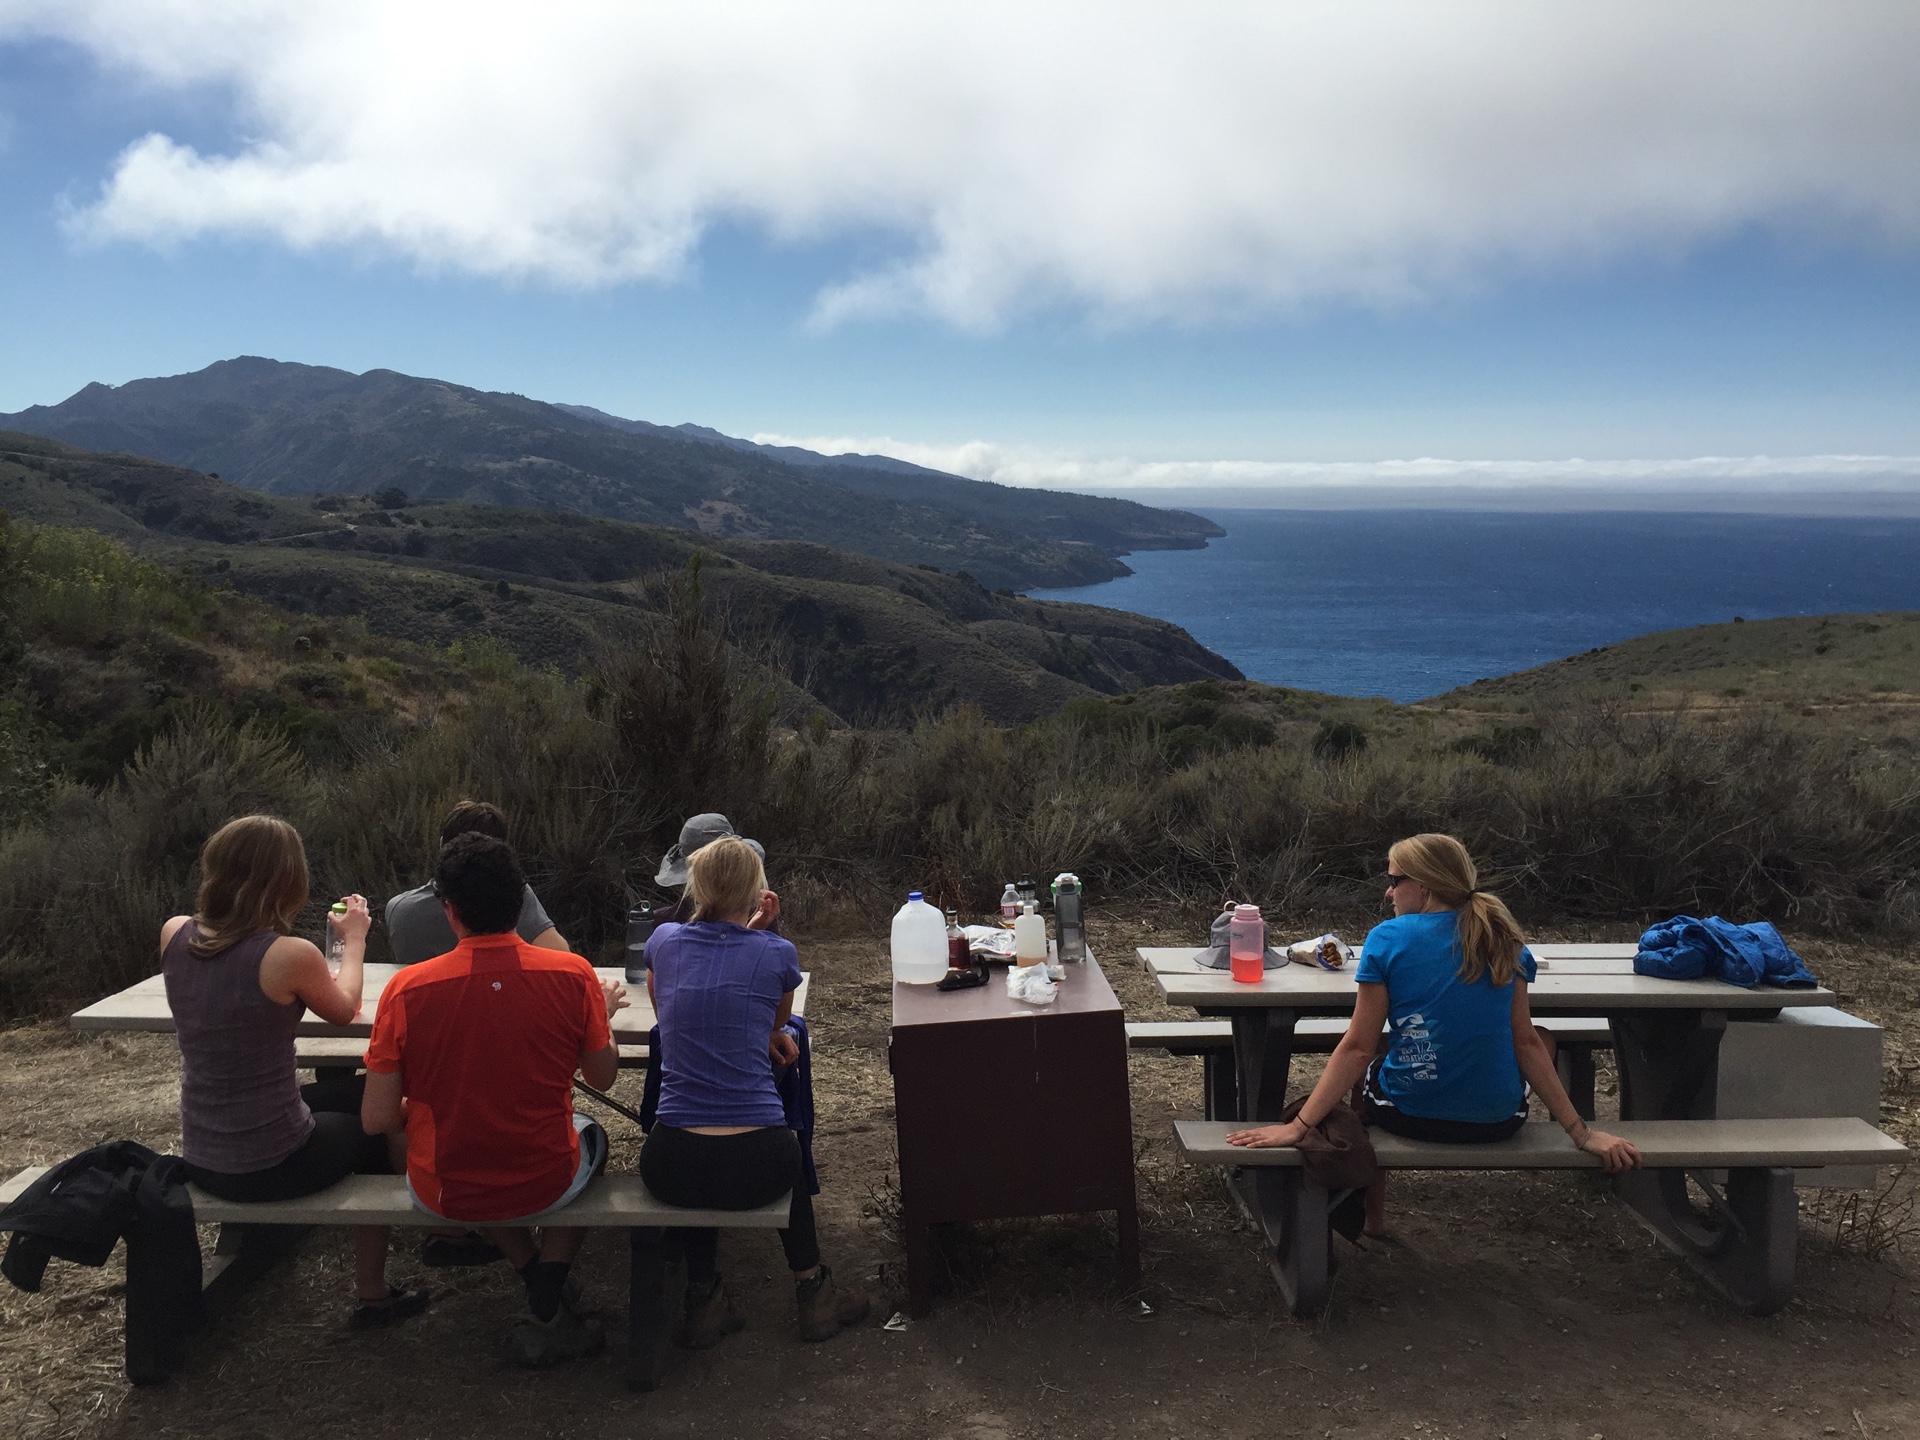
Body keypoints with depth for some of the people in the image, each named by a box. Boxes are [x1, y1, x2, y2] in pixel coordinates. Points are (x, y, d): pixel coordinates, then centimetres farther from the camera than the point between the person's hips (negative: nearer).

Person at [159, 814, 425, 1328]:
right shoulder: (289, 955, -22)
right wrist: (354, 938, 13)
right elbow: (342, 1009, -1)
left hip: (199, 1163, 6)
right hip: (273, 1166, -5)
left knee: (326, 1101, 32)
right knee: (373, 1126, 23)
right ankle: (372, 1295, 29)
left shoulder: (174, 935, -7)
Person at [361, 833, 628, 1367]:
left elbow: (378, 1119, -11)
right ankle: (546, 1313, 22)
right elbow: (602, 1077, 0)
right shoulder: (572, 975, -15)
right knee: (592, 1136, 34)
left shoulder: (407, 988, -17)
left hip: (444, 1196, 1)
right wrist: (602, 1013, 18)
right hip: (545, 1187, -1)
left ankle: (543, 1293, 27)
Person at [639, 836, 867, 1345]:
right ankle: (811, 1289, 40)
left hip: (670, 1169, 1)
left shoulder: (663, 942, 5)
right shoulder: (777, 954, -2)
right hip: (754, 1168, -1)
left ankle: (704, 1299, 36)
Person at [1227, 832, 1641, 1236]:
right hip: (1498, 1121, 2)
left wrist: (1297, 1127, -11)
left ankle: (1373, 1214, 42)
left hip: (1410, 1114, -2)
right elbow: (1526, 1044, -2)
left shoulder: (1387, 938, -9)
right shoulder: (1502, 938, 0)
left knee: (1366, 1066, 33)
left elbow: (1358, 1048, -13)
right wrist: (1582, 1131, 4)